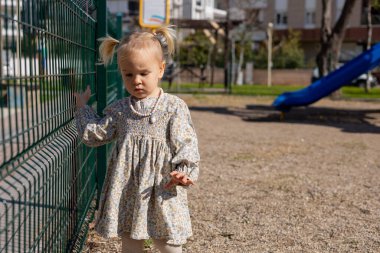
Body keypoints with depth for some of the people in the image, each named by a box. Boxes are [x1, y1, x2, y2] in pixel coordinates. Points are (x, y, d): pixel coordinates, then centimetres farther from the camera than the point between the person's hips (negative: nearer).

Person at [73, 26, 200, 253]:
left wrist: (185, 171, -24)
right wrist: (83, 107, 17)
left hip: (161, 191, -4)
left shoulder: (174, 107, -7)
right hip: (127, 191, 4)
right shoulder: (119, 110, 5)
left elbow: (186, 143, -10)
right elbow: (94, 135, 13)